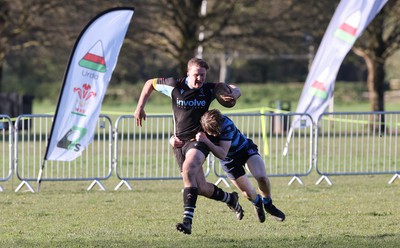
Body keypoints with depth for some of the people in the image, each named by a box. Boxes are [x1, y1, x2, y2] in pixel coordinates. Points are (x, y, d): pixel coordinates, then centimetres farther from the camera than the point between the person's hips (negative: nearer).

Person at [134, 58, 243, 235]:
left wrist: (233, 94, -12)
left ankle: (188, 220, -40)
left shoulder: (209, 90, -2)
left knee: (188, 168, -33)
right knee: (201, 188, 4)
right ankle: (230, 199, 37)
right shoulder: (174, 86, -3)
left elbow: (234, 90, 13)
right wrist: (140, 107, 8)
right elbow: (150, 83, 13)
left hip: (199, 139, -3)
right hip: (180, 141, 3)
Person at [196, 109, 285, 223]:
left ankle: (268, 204, 5)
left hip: (245, 148, -3)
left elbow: (222, 153, -40)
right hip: (229, 159, 3)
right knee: (248, 192, -2)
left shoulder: (227, 125, -36)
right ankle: (257, 203, 35)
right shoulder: (200, 126, -26)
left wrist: (206, 141, -51)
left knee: (261, 177, -25)